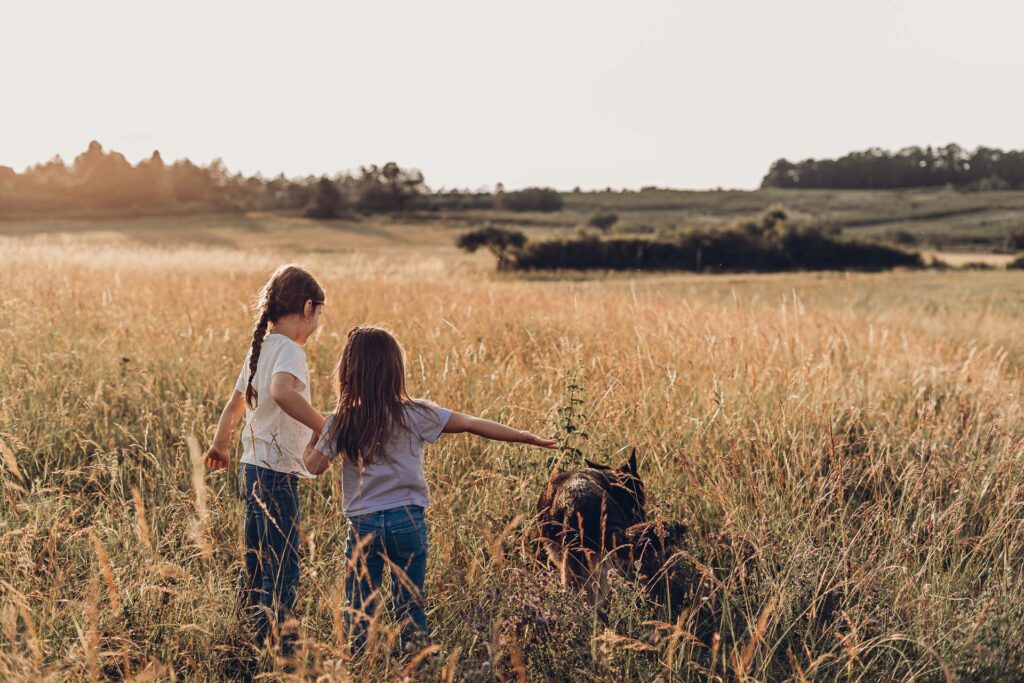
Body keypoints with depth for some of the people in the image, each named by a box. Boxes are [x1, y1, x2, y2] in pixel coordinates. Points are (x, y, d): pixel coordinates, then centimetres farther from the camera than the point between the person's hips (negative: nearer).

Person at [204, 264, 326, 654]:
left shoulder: (260, 347, 12)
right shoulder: (289, 349, -15)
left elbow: (236, 402, 25)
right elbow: (283, 392, -38)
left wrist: (220, 445, 38)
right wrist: (324, 428, -36)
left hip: (251, 469, 9)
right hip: (276, 475, -9)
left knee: (257, 565, 19)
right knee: (282, 571, -2)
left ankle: (252, 632, 29)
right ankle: (279, 646, 3)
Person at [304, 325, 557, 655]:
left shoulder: (342, 422, -5)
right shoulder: (416, 414, -5)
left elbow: (314, 466, 0)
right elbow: (474, 424, -3)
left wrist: (315, 433, 20)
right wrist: (527, 437, 4)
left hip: (363, 525, 0)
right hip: (408, 520, 0)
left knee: (359, 612, 9)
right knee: (410, 608, 11)